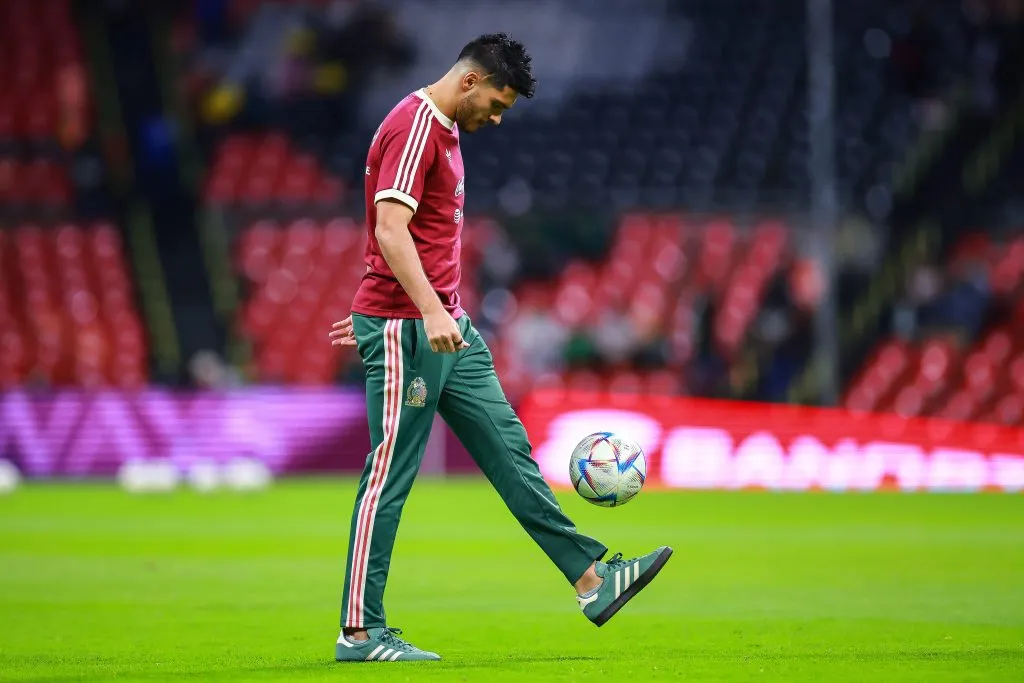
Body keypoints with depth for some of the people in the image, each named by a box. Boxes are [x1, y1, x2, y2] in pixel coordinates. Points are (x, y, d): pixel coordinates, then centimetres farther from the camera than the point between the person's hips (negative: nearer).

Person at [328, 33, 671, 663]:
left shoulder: (445, 131, 18)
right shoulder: (413, 127, -14)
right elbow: (390, 230, -25)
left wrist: (373, 315, 29)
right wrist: (429, 311, -34)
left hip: (447, 328, 10)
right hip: (404, 329, -10)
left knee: (509, 450, 7)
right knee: (390, 477, -5)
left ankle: (592, 579, 8)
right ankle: (360, 633, -1)